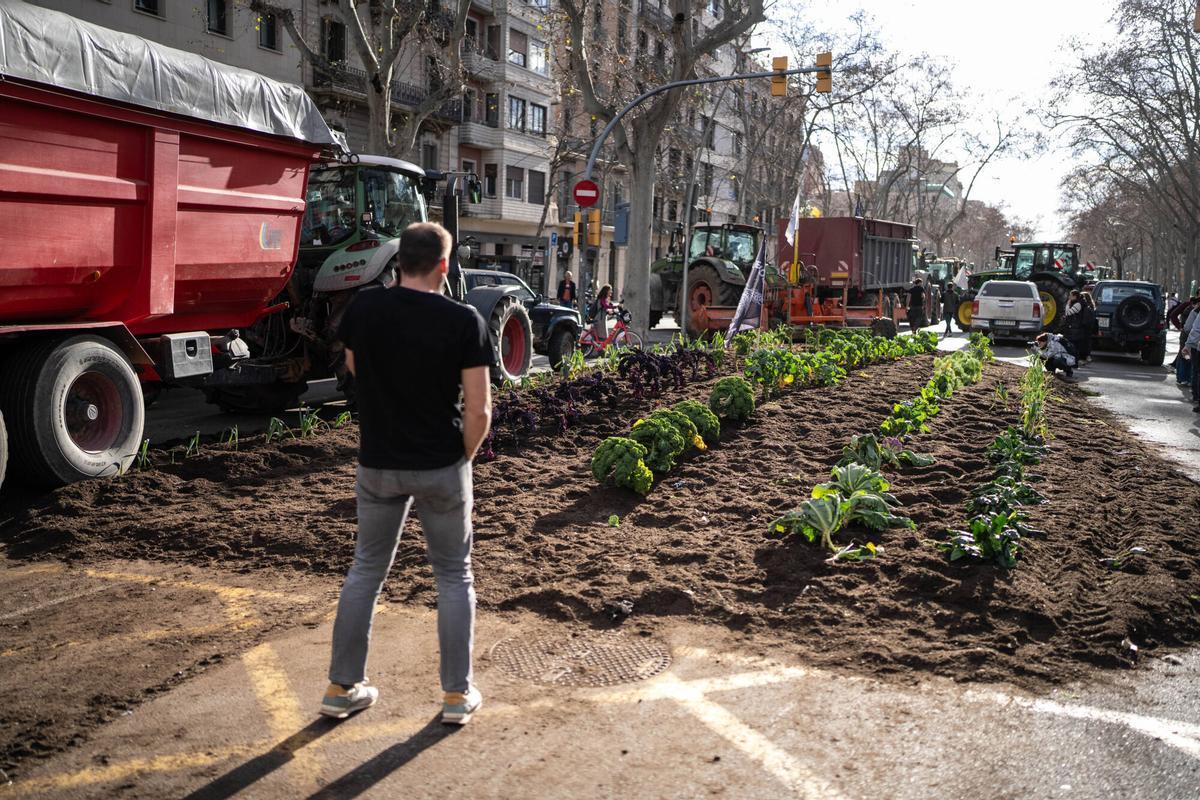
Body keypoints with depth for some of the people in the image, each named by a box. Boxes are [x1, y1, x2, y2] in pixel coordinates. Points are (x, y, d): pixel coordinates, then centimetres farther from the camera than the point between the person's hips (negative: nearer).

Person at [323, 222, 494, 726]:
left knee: (365, 571, 18)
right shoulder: (464, 320, -14)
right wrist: (465, 457, 2)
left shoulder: (363, 310, -4)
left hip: (378, 464, 3)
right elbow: (478, 409, -13)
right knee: (454, 576, 13)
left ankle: (342, 687, 25)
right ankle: (458, 694, 19)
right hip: (442, 466, -2)